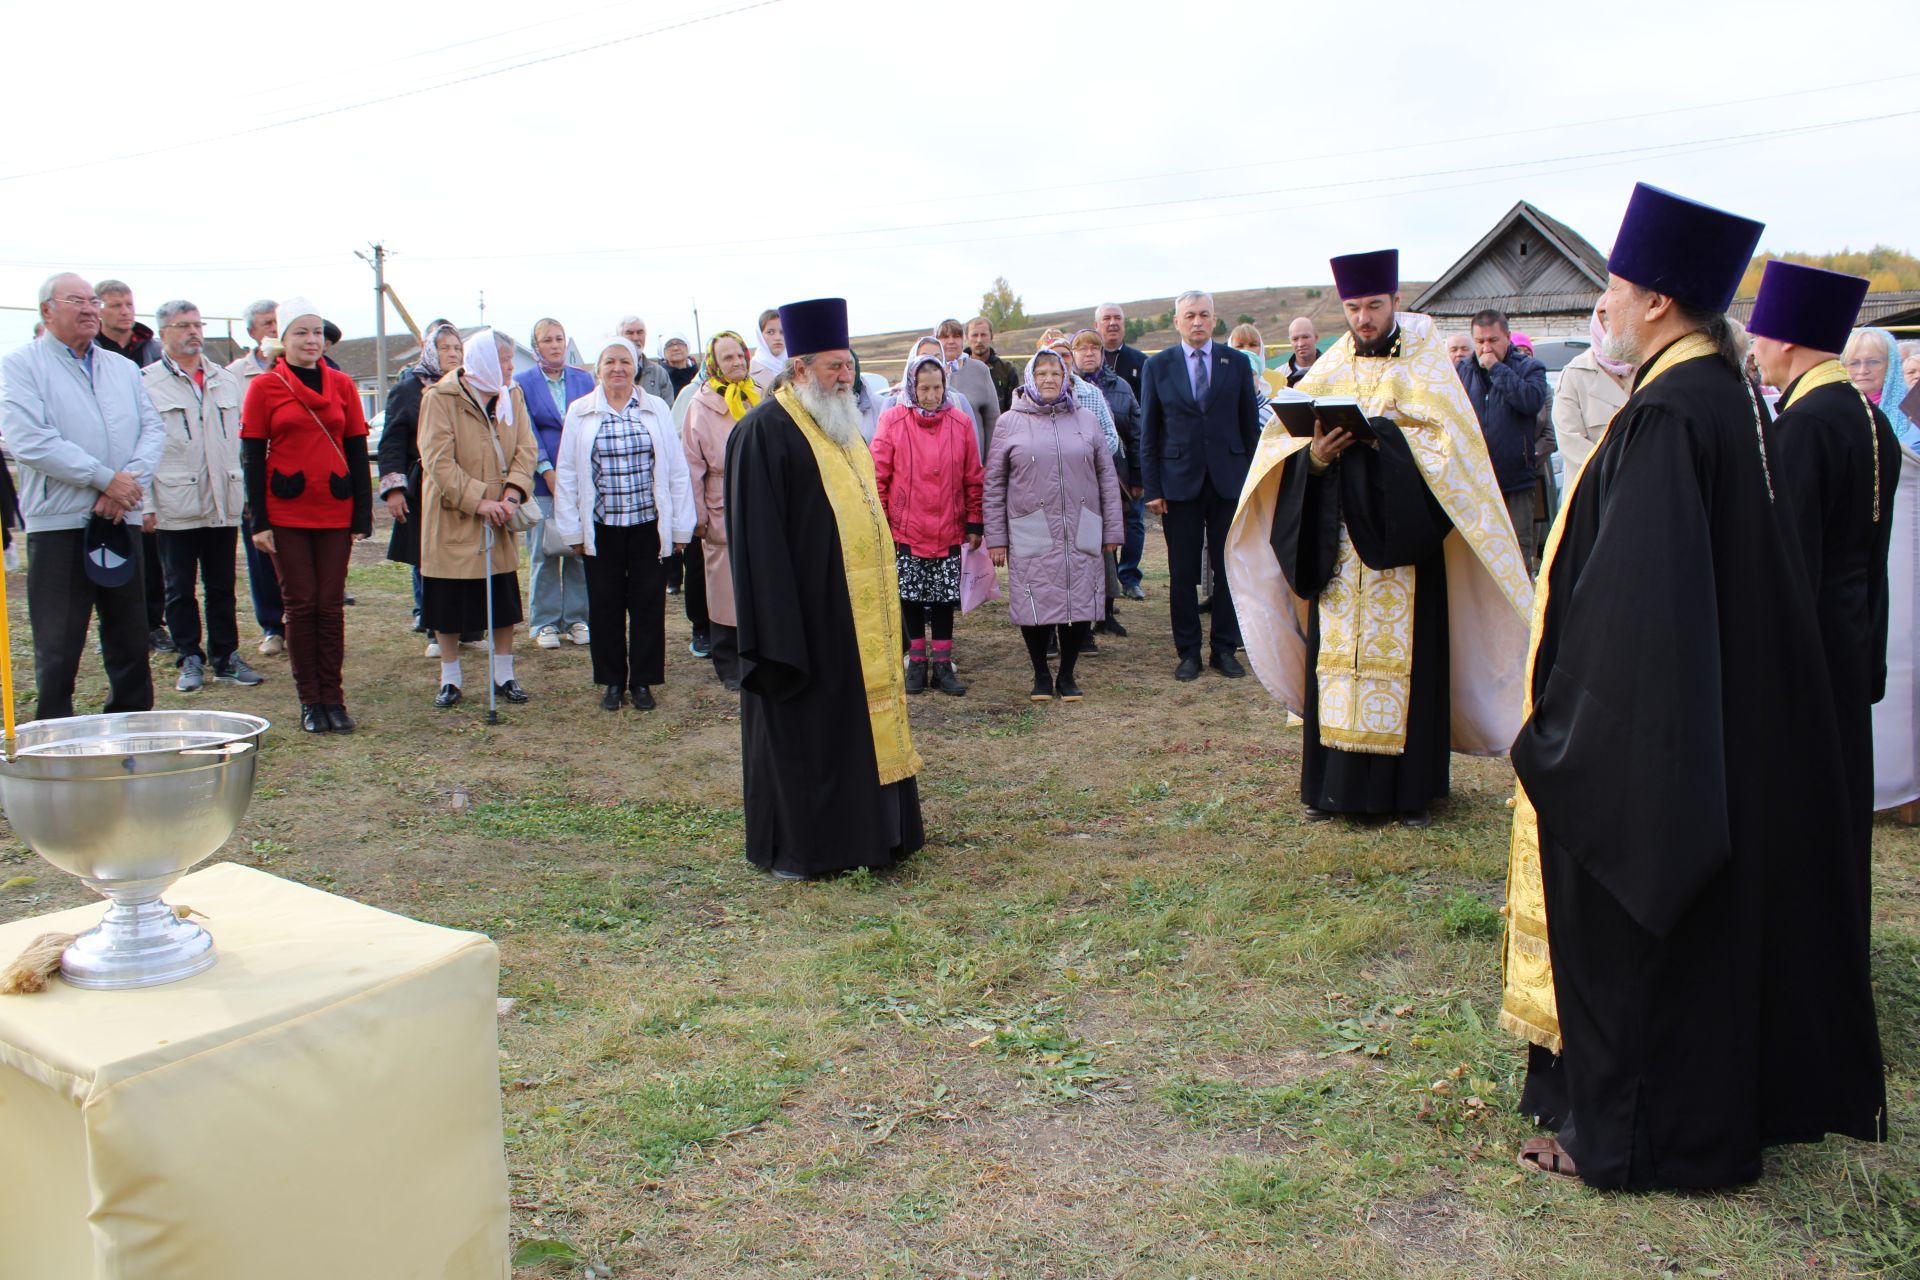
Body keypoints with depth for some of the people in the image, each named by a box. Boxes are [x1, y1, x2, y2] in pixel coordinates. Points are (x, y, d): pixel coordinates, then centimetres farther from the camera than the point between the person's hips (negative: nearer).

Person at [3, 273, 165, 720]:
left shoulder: (124, 368, 16)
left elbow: (153, 428, 7)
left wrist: (131, 480, -11)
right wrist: (104, 478, -16)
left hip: (123, 520, 5)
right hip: (59, 521, -5)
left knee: (130, 639, 10)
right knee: (57, 647, -1)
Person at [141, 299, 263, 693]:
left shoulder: (227, 381, 13)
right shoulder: (145, 383, -2)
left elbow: (243, 440, 16)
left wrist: (248, 494, 10)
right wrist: (145, 504, -10)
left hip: (224, 505, 4)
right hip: (175, 507, -3)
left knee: (222, 586, 10)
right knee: (180, 589, 6)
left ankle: (226, 656, 19)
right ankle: (190, 660, 16)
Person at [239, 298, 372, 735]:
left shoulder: (341, 385, 7)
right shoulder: (264, 386, 0)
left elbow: (357, 453, 8)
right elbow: (252, 457, -1)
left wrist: (362, 516, 3)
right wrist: (259, 521, -6)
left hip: (335, 513, 2)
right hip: (286, 515, -2)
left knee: (331, 605, 4)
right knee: (301, 604, 2)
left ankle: (333, 698, 12)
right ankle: (310, 702, 10)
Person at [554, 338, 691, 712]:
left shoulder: (657, 409, 3)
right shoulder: (580, 412, 4)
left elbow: (676, 470, 3)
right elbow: (567, 474, 5)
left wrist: (680, 527, 1)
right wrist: (572, 530, 1)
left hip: (648, 524, 0)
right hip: (601, 527, 0)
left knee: (648, 605, 4)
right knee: (605, 607, 7)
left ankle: (642, 681, 16)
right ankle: (613, 681, 19)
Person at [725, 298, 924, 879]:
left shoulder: (842, 425, 15)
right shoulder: (765, 432, -13)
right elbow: (759, 538, -17)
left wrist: (883, 601, 18)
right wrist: (778, 634, -21)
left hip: (859, 613, 9)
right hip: (805, 615, -8)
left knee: (863, 718, 13)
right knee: (801, 729, 1)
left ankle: (863, 828, 25)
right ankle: (793, 847, 14)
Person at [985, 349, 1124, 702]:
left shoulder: (1085, 420, 10)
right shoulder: (1011, 423, 5)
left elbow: (1107, 477, 12)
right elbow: (994, 484, 5)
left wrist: (1113, 529, 8)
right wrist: (995, 537, 0)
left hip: (1081, 534, 2)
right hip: (1031, 536, -2)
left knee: (1079, 604, 3)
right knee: (1035, 605, -1)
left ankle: (1067, 675, 20)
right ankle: (1041, 675, 19)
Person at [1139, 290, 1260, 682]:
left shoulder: (1237, 364, 5)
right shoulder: (1157, 366, 3)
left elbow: (1250, 425, 7)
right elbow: (1148, 432, 3)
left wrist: (1254, 480, 2)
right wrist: (1151, 488, -2)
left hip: (1229, 481, 1)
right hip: (1179, 483, -1)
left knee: (1228, 568, 4)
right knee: (1182, 572, 3)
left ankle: (1225, 648, 15)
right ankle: (1189, 652, 13)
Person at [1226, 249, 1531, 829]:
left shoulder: (1424, 362, 5)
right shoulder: (1329, 369, 12)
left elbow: (1449, 440, -7)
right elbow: (1289, 445, 6)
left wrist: (1380, 434, -19)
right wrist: (1315, 455, -16)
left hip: (1404, 538, -2)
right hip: (1338, 539, 2)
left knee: (1407, 656, -2)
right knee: (1337, 651, 2)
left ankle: (1411, 787, 6)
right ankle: (1334, 782, 9)